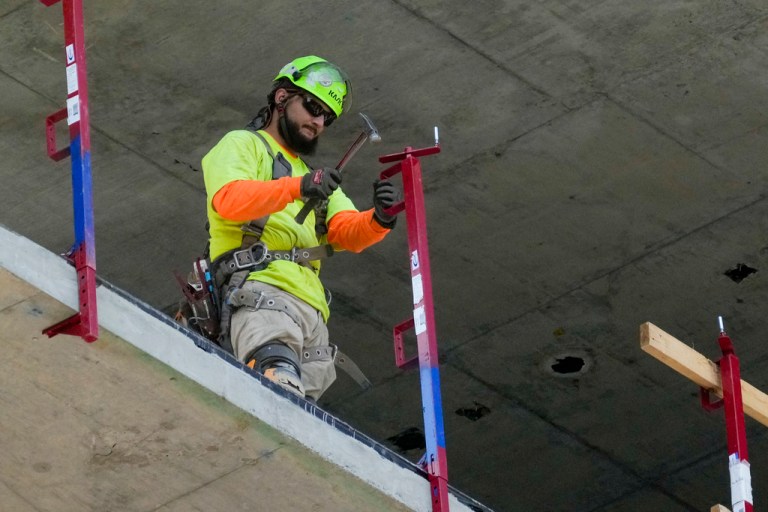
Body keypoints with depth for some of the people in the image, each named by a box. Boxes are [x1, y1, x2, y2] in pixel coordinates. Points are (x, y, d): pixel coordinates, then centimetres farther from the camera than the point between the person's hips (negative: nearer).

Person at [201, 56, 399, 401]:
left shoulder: (313, 176, 37)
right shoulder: (242, 145, 17)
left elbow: (347, 232, 18)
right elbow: (227, 199, -6)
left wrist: (379, 220, -6)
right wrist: (298, 188, -20)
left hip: (312, 310, 6)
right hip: (262, 290, -6)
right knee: (280, 377, -36)